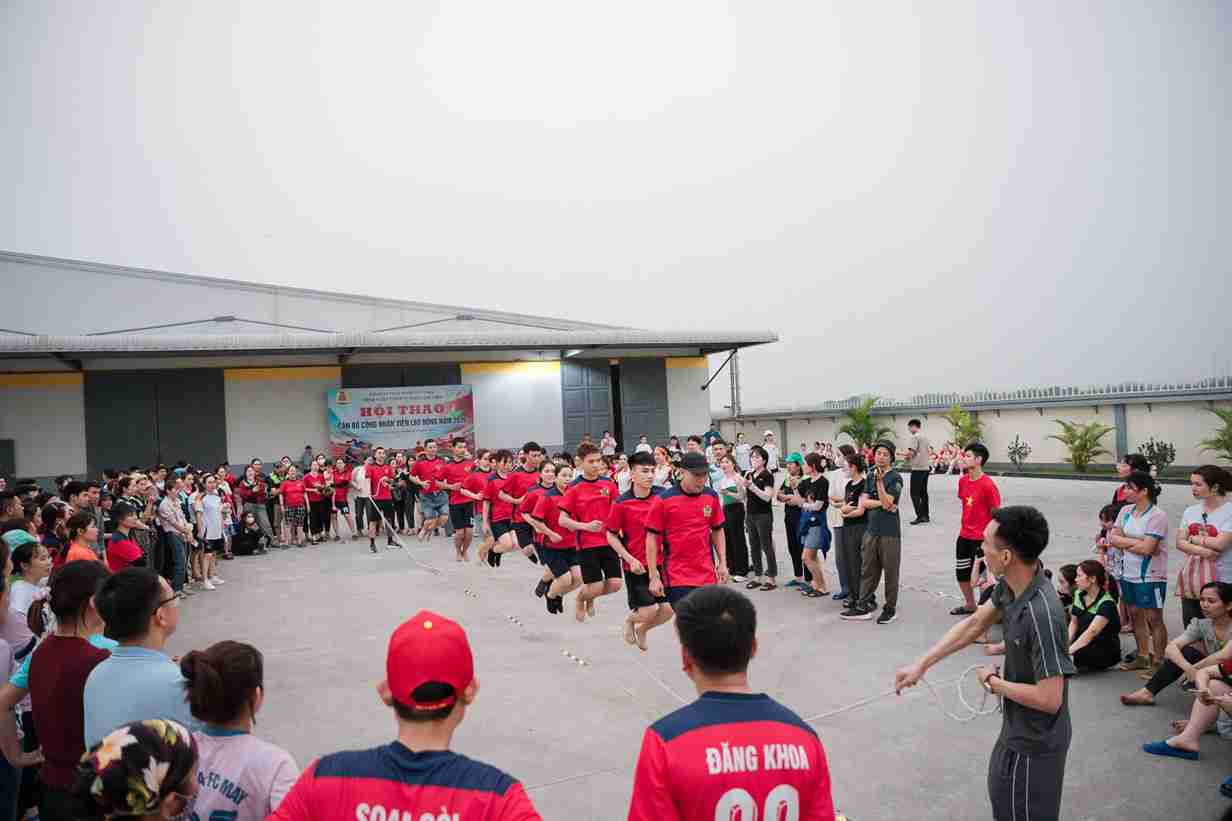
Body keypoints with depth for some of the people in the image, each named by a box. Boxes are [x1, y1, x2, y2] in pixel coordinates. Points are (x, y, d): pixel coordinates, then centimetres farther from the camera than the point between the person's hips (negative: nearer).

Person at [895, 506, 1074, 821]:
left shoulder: (1042, 615, -36)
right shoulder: (1010, 584, -10)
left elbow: (1049, 698, -33)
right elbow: (974, 624, 4)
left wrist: (993, 682, -16)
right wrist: (921, 665, 4)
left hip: (1034, 745, -9)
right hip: (1016, 729, 9)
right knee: (1000, 794, 30)